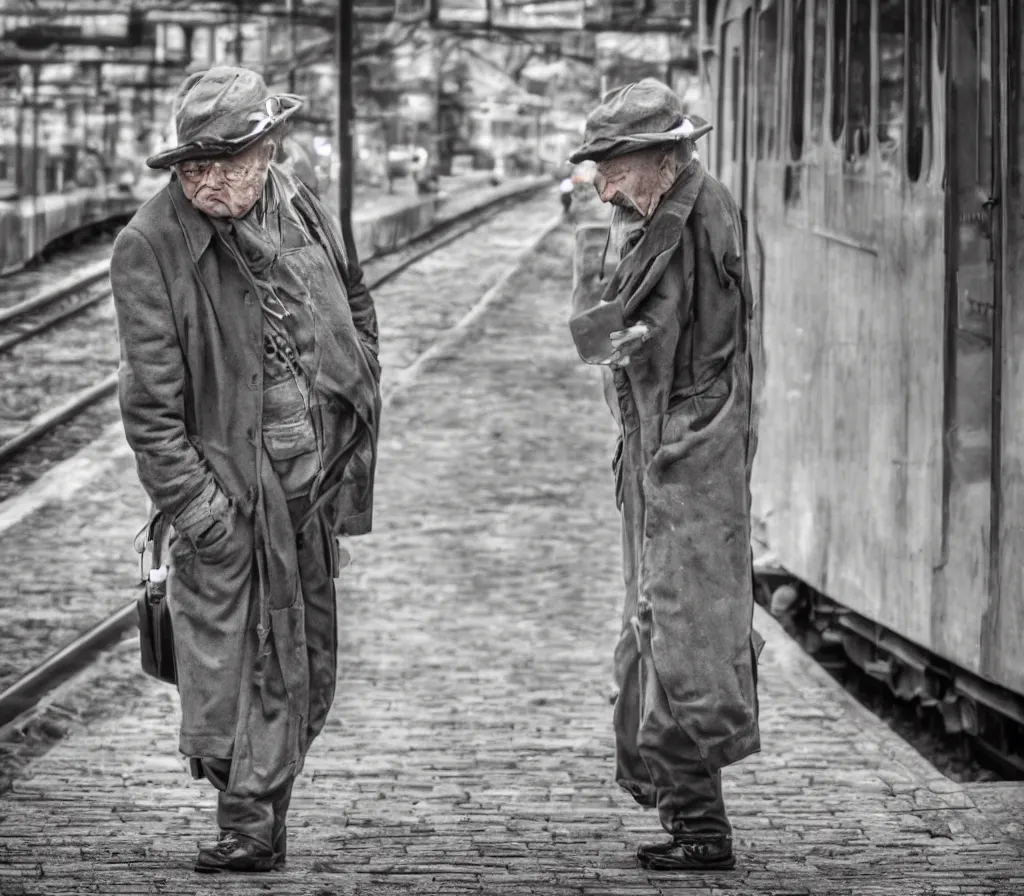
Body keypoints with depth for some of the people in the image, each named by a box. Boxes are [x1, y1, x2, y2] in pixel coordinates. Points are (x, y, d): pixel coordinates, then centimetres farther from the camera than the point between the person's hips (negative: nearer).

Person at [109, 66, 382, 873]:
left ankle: (258, 810, 25)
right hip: (227, 482, -5)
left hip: (315, 478, 5)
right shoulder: (150, 249, -14)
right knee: (225, 649, -5)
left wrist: (361, 407, 12)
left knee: (303, 653, 11)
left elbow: (356, 304, 19)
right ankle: (248, 820, 8)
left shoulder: (301, 210, 1)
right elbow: (150, 400, -14)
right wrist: (193, 504, -18)